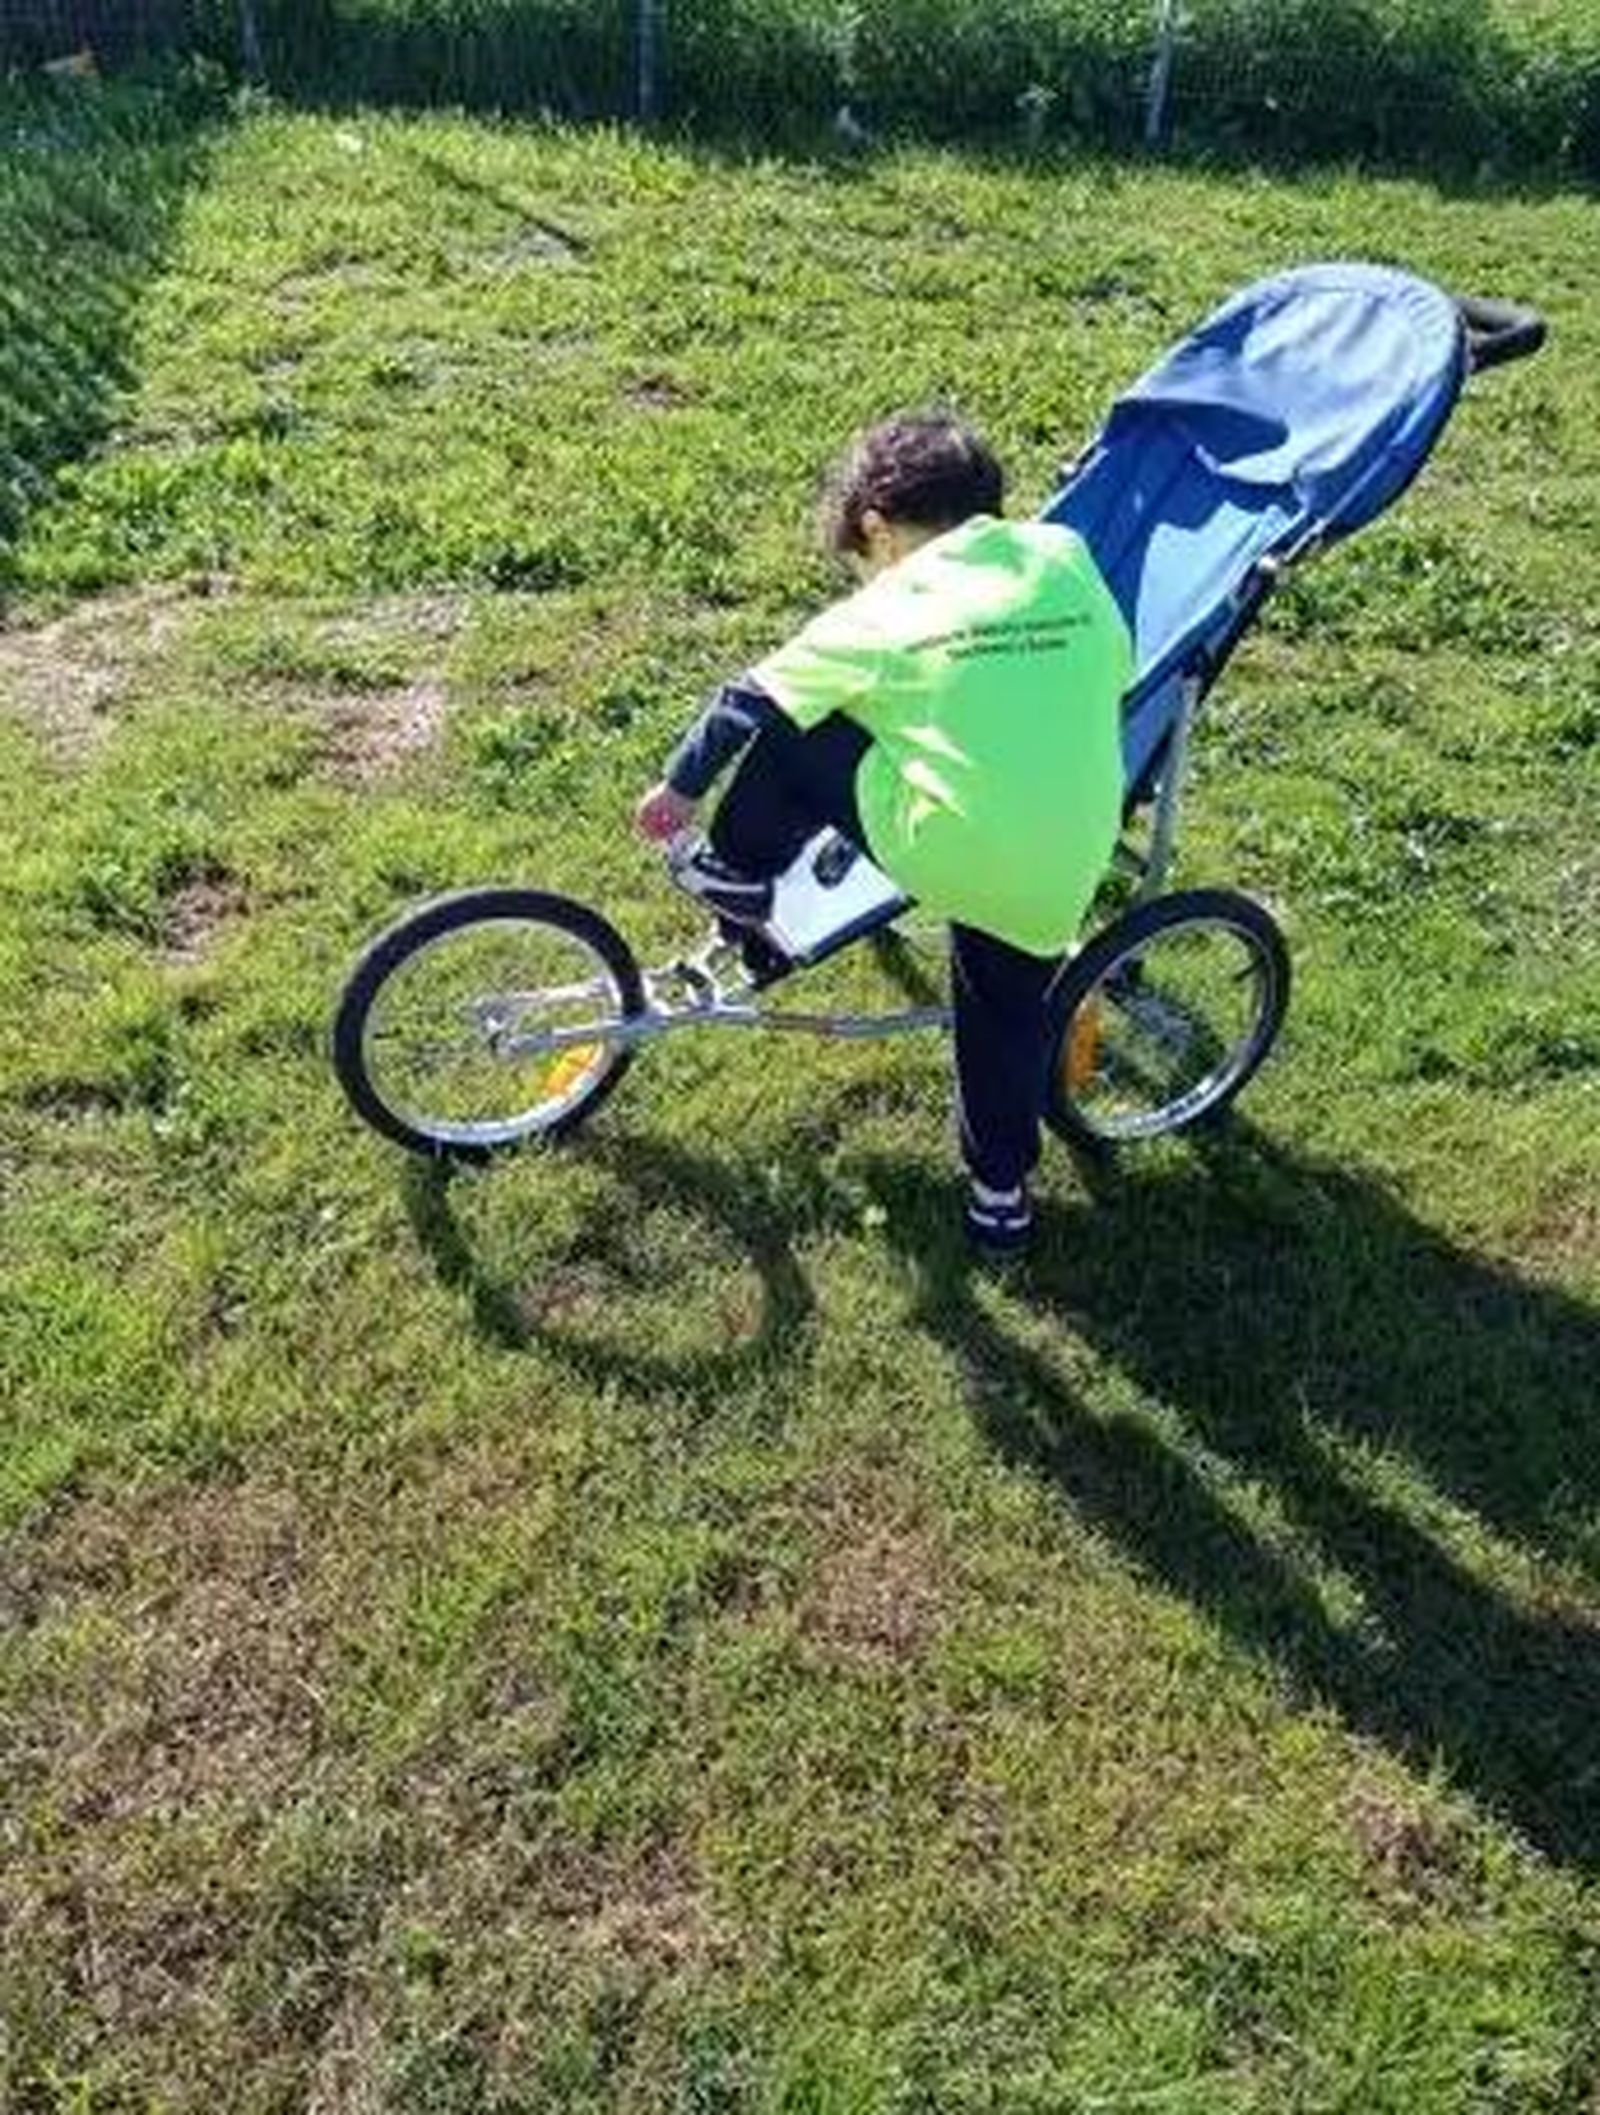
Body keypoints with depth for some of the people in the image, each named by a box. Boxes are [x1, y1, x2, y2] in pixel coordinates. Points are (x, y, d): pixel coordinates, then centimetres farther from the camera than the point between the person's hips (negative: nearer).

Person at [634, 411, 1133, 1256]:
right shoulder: (1066, 554, 8)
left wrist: (680, 787, 22)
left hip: (943, 849, -4)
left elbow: (750, 702, 7)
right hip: (1061, 878, 5)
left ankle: (737, 881, 28)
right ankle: (1001, 1193, 38)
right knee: (1007, 1020, 27)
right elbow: (1116, 673, 20)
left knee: (794, 730, 13)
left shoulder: (886, 610, 0)